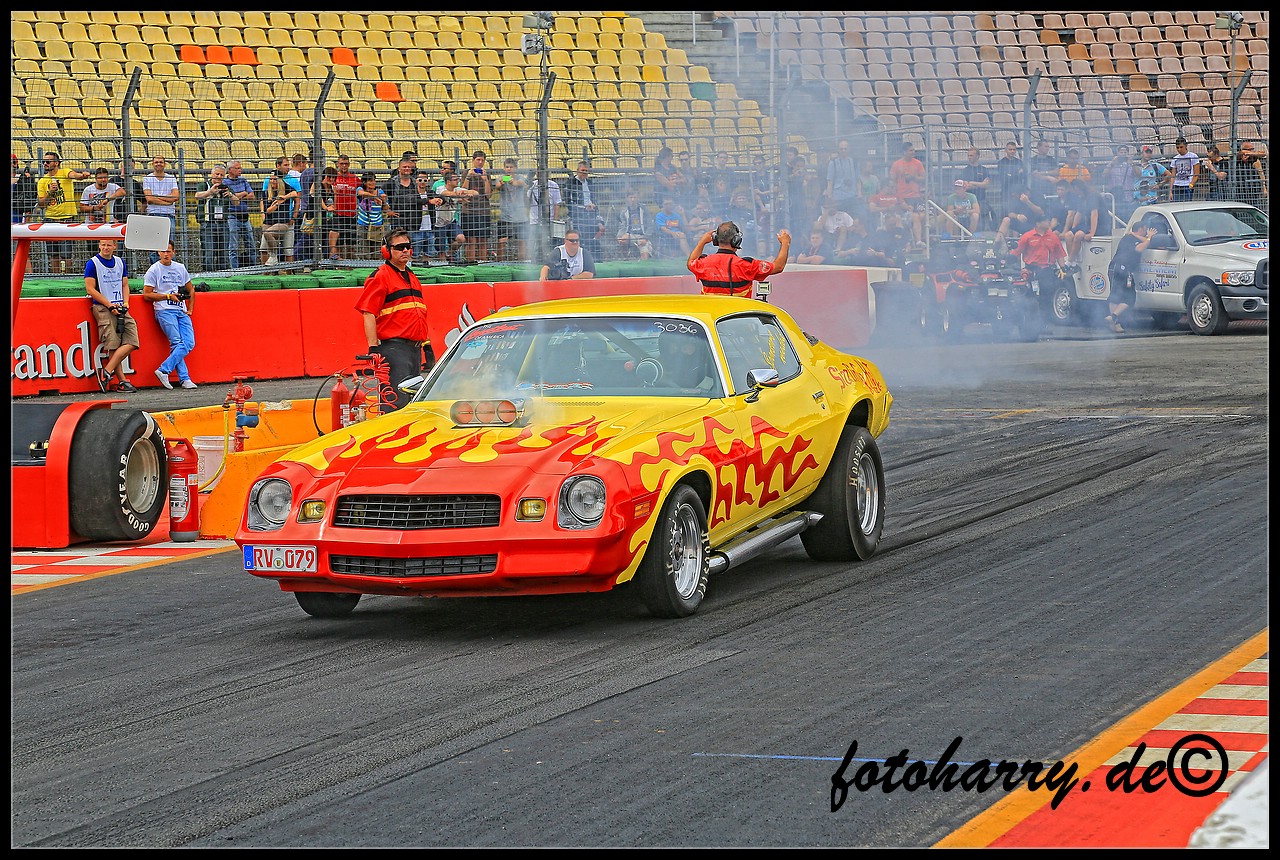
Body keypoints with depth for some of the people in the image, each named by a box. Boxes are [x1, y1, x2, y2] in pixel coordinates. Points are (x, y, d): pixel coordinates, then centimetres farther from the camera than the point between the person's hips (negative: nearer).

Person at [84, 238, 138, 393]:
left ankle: (107, 372, -10)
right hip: (102, 308, -6)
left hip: (120, 308, 6)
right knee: (113, 345, -14)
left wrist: (125, 303, 3)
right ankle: (121, 381, -12)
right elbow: (90, 289, -6)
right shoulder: (93, 263, -2)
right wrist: (110, 305, -11)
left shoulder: (120, 262, 16)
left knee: (132, 342, -10)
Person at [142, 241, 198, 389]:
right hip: (165, 311, -6)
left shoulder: (180, 268, 17)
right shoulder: (154, 270, 2)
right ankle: (184, 378, -14)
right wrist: (169, 296, -9)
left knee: (189, 344, -9)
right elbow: (147, 295, -3)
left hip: (181, 311, 6)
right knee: (178, 344, -16)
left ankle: (163, 371, -11)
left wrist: (190, 309, 14)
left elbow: (190, 289, 27)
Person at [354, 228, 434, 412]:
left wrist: (428, 348, 22)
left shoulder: (413, 278, 21)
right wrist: (373, 348, -19)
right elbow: (368, 314, -12)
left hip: (415, 348, 9)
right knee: (397, 402, -15)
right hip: (393, 347, -9)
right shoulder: (380, 276, -5)